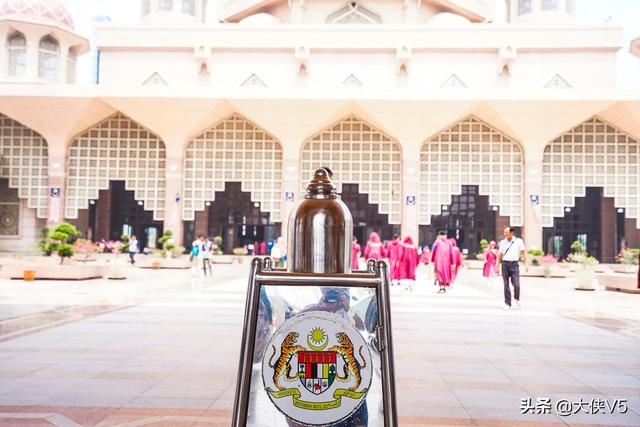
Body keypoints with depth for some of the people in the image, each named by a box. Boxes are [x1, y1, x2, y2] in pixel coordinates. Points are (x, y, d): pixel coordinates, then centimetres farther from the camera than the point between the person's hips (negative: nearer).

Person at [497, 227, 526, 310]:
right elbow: (500, 254, 13)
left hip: (514, 264, -2)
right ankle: (507, 303, 8)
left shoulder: (518, 241, 3)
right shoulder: (502, 242, 9)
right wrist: (498, 266, 10)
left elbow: (523, 252, 3)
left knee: (516, 284, -6)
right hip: (505, 263, 2)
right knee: (506, 285, 2)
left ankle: (517, 298, 23)